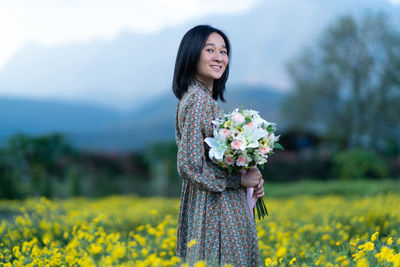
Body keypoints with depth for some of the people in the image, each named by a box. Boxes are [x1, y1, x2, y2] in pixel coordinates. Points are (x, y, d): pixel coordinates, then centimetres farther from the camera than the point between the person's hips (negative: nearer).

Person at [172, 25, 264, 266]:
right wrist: (239, 180, -13)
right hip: (215, 209, -10)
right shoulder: (199, 101, -16)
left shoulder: (199, 97, 14)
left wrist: (250, 176, 4)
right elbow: (190, 166, -22)